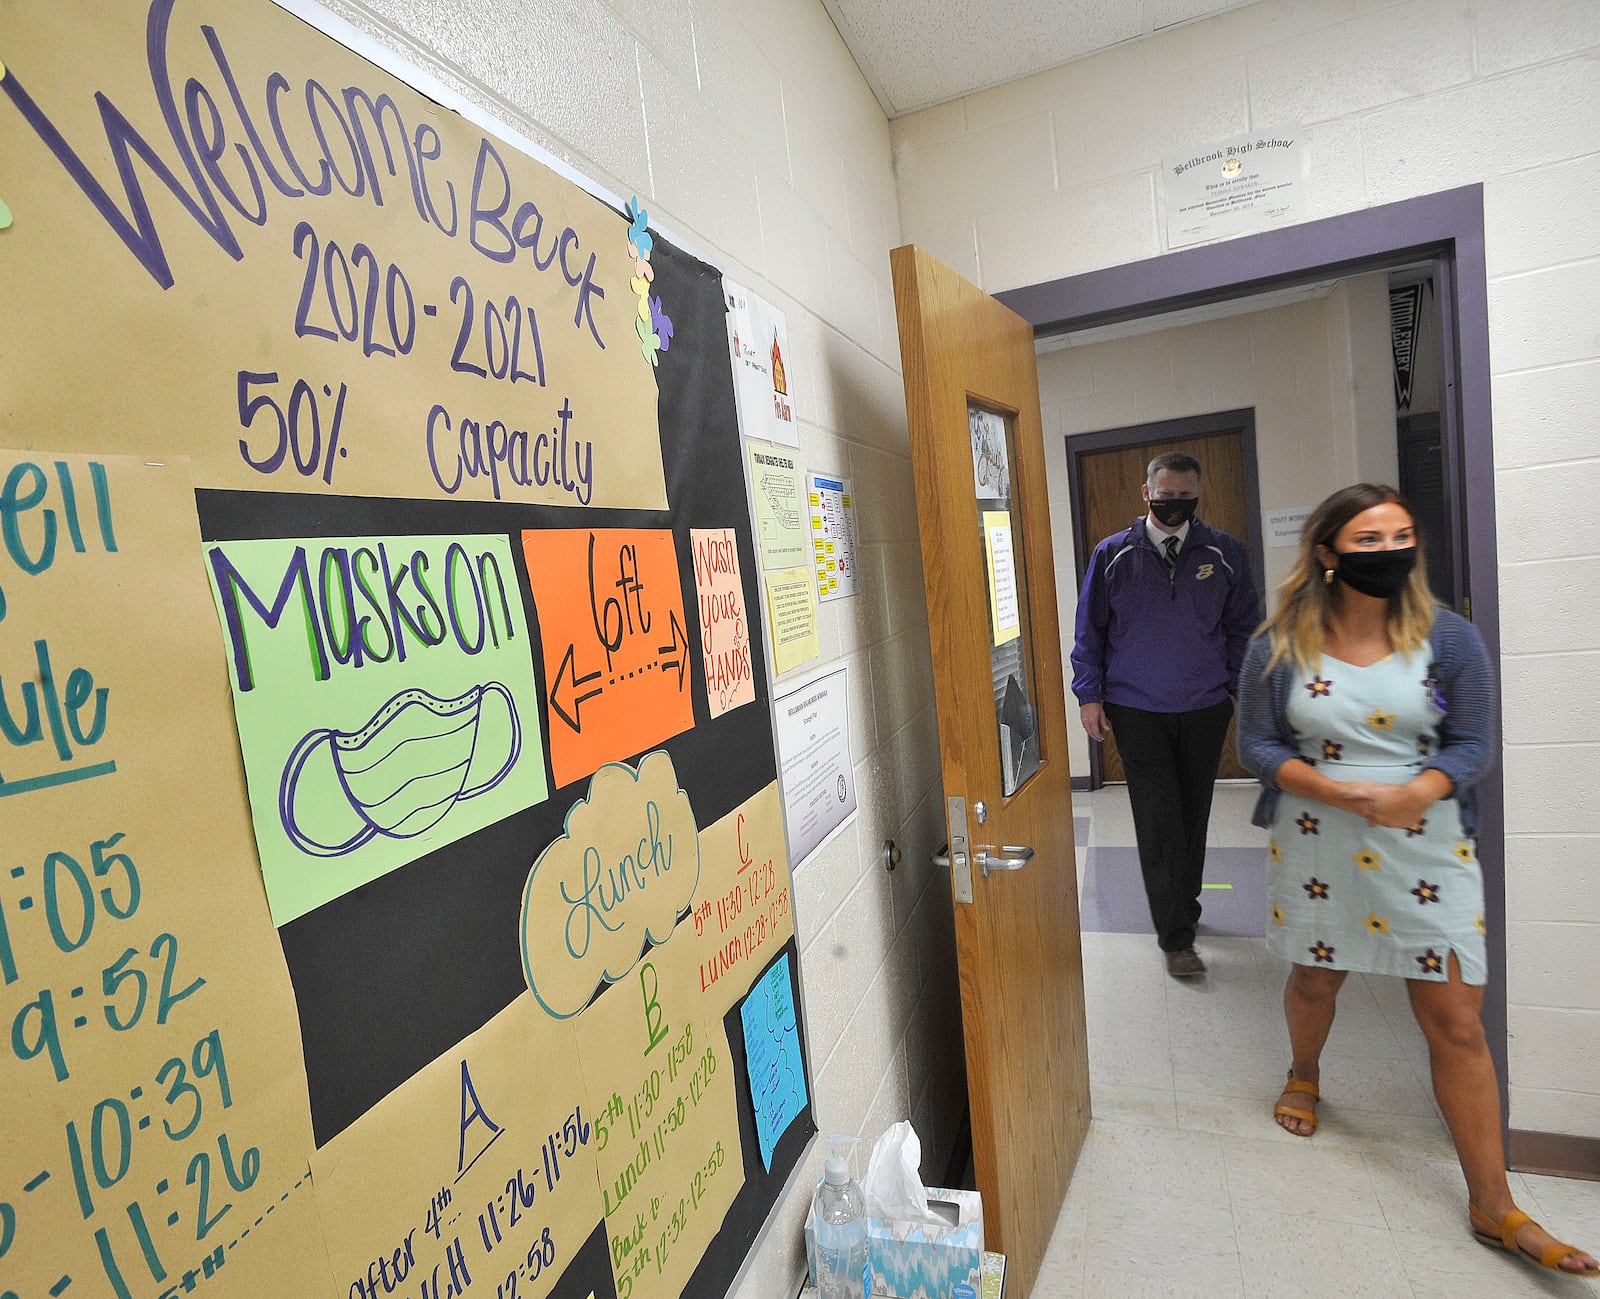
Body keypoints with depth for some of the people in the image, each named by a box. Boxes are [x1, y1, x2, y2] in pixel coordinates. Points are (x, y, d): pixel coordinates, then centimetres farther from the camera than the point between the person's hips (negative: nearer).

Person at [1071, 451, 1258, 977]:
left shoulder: (1223, 552, 3)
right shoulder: (1113, 554, -1)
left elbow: (1242, 627, 10)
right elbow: (1089, 631, 3)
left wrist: (1243, 689, 3)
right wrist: (1089, 695, -1)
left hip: (1205, 709, 2)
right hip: (1136, 711, -2)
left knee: (1193, 815, 13)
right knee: (1159, 822, -4)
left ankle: (1183, 907, 33)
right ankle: (1175, 936, 5)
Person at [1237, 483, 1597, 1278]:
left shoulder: (1448, 639, -6)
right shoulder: (1279, 648, -9)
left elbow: (1474, 744, -4)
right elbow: (1256, 744, -6)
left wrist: (1417, 793, -24)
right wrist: (1334, 792, -21)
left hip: (1427, 846, 0)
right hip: (1315, 846, 0)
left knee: (1457, 1021, 3)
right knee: (1315, 979, 19)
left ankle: (1493, 1206, 19)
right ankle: (1304, 1078, 50)